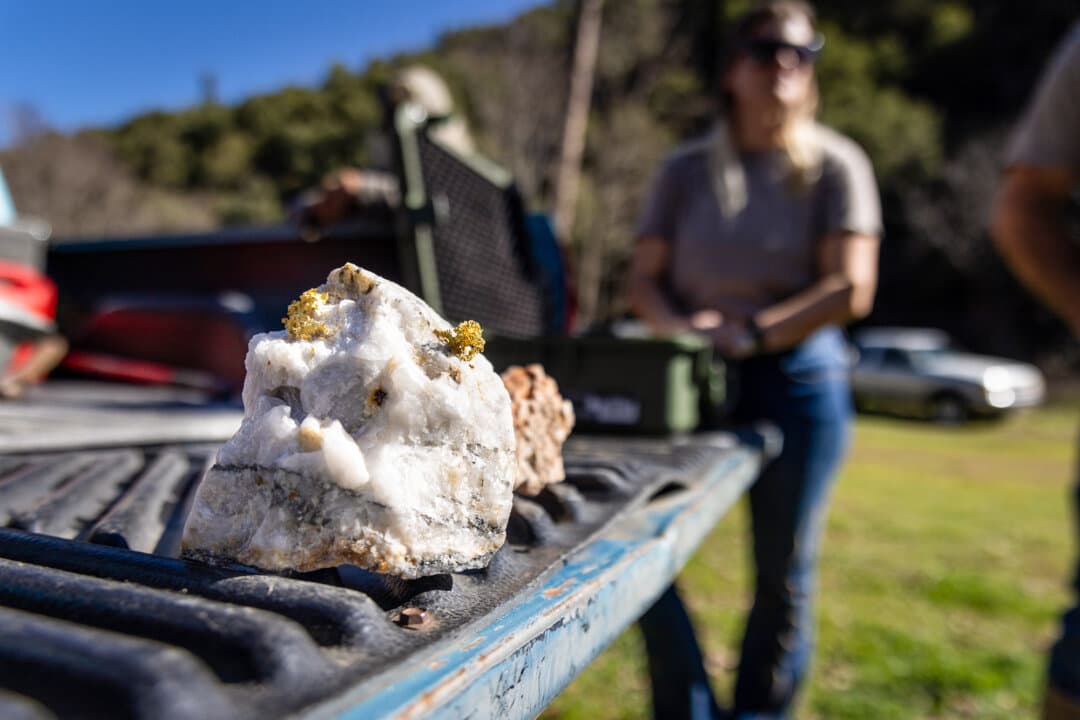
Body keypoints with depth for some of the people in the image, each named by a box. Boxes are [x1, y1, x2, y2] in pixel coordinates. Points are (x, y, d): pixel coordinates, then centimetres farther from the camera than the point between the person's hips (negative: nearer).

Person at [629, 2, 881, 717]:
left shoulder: (836, 164, 4)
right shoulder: (687, 168, 10)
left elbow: (851, 290, -7)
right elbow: (644, 277, 7)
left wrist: (749, 333, -16)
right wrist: (679, 326, -13)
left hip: (798, 378, -1)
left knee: (784, 575, 6)